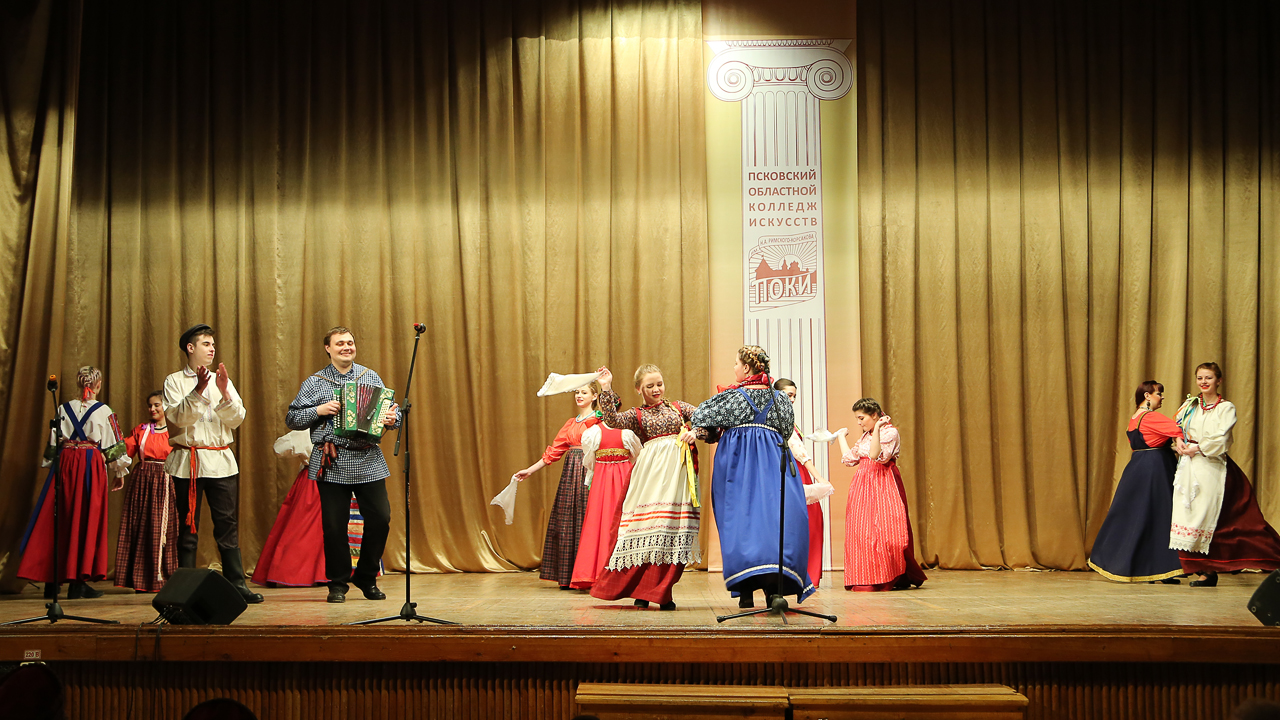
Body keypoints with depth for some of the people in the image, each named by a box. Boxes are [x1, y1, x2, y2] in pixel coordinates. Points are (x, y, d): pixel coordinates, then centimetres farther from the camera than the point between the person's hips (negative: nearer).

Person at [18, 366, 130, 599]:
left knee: (58, 520, 7)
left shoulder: (64, 409, 7)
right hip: (92, 465, -3)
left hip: (65, 464, 3)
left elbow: (53, 442, 10)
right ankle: (78, 582, -4)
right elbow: (114, 444, 3)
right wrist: (120, 473, 13)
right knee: (86, 519, -1)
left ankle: (51, 581, 10)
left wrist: (51, 465, 20)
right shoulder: (104, 411, -1)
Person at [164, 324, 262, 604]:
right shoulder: (175, 381, 5)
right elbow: (178, 418, -9)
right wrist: (198, 389, -19)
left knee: (227, 524, 0)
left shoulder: (221, 379, 14)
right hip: (188, 461, -3)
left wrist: (225, 393, -11)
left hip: (221, 461, 3)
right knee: (188, 526, 1)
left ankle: (237, 584, 1)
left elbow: (237, 419, 4)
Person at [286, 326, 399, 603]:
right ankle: (338, 583, 14)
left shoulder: (371, 378, 12)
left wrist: (392, 418, -7)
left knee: (380, 519, -2)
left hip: (369, 462, 2)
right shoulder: (315, 383, 7)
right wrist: (319, 410, -10)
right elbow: (292, 418, 5)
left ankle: (366, 578, 16)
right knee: (334, 525, 0)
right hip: (332, 465, -2)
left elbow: (391, 410, 15)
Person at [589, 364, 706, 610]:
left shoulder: (677, 407, 18)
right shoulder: (636, 415, 11)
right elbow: (612, 420, -8)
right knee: (648, 524, -7)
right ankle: (642, 590, 3)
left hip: (678, 470, 2)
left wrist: (694, 433, -3)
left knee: (673, 526, -3)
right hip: (651, 470, -2)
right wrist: (607, 390, -13)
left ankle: (661, 592, 4)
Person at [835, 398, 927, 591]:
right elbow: (849, 458, 18)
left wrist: (876, 429, -26)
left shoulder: (890, 432, -6)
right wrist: (841, 436, 27)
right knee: (861, 531, 1)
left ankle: (897, 578, -2)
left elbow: (877, 456, -20)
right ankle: (867, 578, 5)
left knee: (885, 529, -11)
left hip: (883, 485, -7)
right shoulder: (865, 436, 18)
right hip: (863, 486, 7)